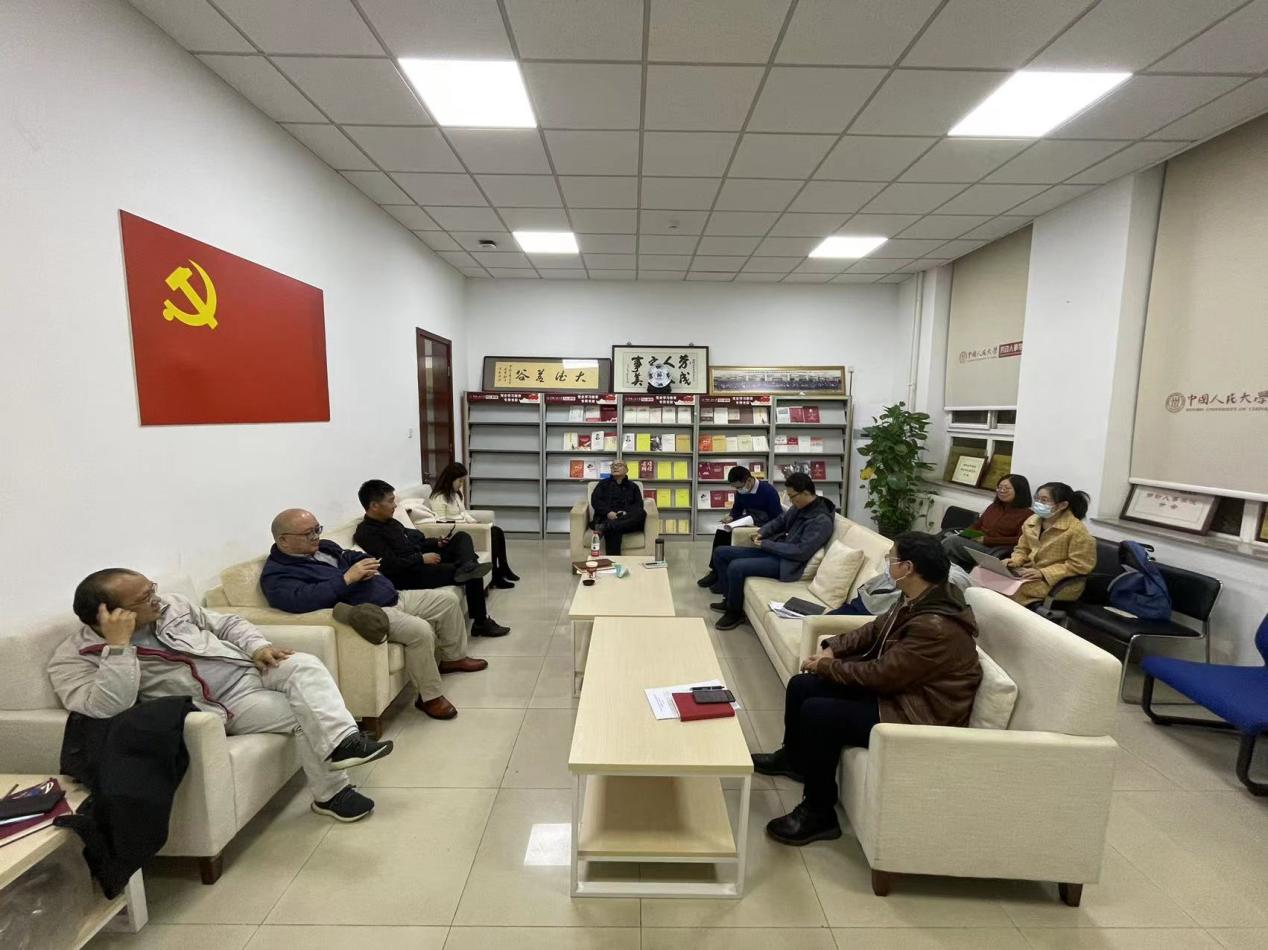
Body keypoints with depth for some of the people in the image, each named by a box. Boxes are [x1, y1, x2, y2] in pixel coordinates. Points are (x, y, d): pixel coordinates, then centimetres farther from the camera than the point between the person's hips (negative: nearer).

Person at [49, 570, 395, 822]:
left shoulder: (169, 606, 6)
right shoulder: (73, 658, -8)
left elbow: (227, 623, 14)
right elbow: (105, 709, -25)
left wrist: (257, 646, -5)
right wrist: (118, 646, -27)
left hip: (250, 669, 5)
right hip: (226, 706, -5)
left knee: (304, 665, -26)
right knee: (304, 714, -23)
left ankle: (343, 742, -31)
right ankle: (331, 793, -11)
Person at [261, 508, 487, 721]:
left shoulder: (323, 547, 16)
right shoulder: (276, 575, -10)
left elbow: (353, 557, 26)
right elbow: (302, 600, -29)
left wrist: (368, 564, 0)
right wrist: (348, 577, -25)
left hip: (393, 597, 10)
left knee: (447, 599, 8)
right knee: (420, 630, -30)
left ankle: (454, 658, 28)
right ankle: (430, 698, -11)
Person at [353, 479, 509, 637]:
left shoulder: (388, 521, 14)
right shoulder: (366, 534, -16)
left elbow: (411, 542, 24)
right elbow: (390, 566, -26)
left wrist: (436, 543, 7)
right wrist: (422, 559, -17)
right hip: (409, 576, -10)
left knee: (461, 536, 3)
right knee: (473, 575, -15)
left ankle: (467, 567, -27)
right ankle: (481, 623, -9)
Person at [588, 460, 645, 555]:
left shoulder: (633, 486, 25)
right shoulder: (603, 484, 23)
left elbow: (639, 505, 11)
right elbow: (595, 500, 7)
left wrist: (626, 512, -12)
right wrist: (608, 512, -13)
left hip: (627, 519, 1)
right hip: (606, 518, -1)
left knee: (641, 513, -35)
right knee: (613, 529, -40)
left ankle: (605, 527, -51)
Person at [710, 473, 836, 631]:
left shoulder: (822, 520, -20)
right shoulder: (800, 506, 5)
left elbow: (802, 551, -25)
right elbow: (780, 521, 21)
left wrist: (766, 544, -19)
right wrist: (761, 532, 1)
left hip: (786, 563, -9)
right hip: (774, 550, 9)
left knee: (735, 567, -26)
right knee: (721, 553, 4)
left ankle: (735, 613, -3)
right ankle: (729, 598, 17)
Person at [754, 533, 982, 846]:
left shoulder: (936, 627, -31)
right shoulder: (919, 601, 0)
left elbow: (880, 675, -26)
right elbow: (875, 629, 12)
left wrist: (826, 665, -12)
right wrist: (832, 648, -1)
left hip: (919, 714, -10)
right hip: (896, 687, 10)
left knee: (816, 712, -23)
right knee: (802, 686, 5)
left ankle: (819, 815, -3)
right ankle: (793, 757, 33)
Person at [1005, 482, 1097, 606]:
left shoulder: (1076, 530, -15)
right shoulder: (1031, 521, 4)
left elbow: (1079, 565, -16)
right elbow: (1023, 548, 16)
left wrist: (1043, 573, -21)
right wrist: (1015, 561, -6)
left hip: (1060, 583, -6)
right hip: (1030, 574, 6)